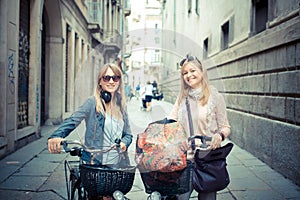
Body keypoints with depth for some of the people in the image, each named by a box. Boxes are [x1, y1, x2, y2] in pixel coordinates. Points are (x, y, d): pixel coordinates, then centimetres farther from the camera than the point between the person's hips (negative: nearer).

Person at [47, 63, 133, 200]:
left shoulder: (121, 105, 10)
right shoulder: (93, 102, -5)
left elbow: (128, 134, 15)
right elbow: (73, 120, -19)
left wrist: (124, 143, -8)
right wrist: (56, 136, -37)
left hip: (118, 163, 4)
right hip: (95, 163, -4)